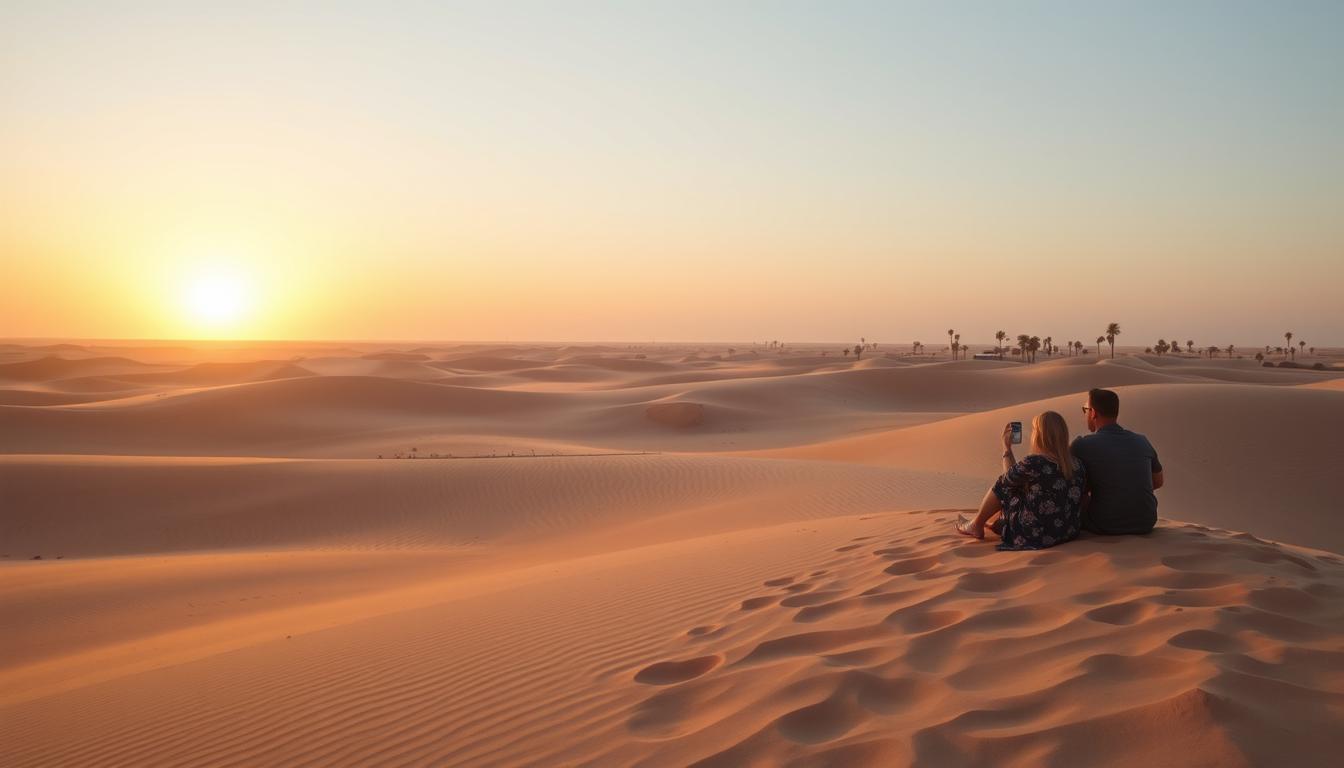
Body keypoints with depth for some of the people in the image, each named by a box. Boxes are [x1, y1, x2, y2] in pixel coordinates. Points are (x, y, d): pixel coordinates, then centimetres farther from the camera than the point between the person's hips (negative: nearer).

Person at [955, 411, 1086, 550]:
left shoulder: (1033, 463, -21)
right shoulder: (1077, 464, -3)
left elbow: (1009, 478, 1)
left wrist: (1007, 448, 16)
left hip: (1038, 536, -6)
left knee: (1002, 487, 12)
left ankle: (976, 525, 33)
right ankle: (996, 522, 47)